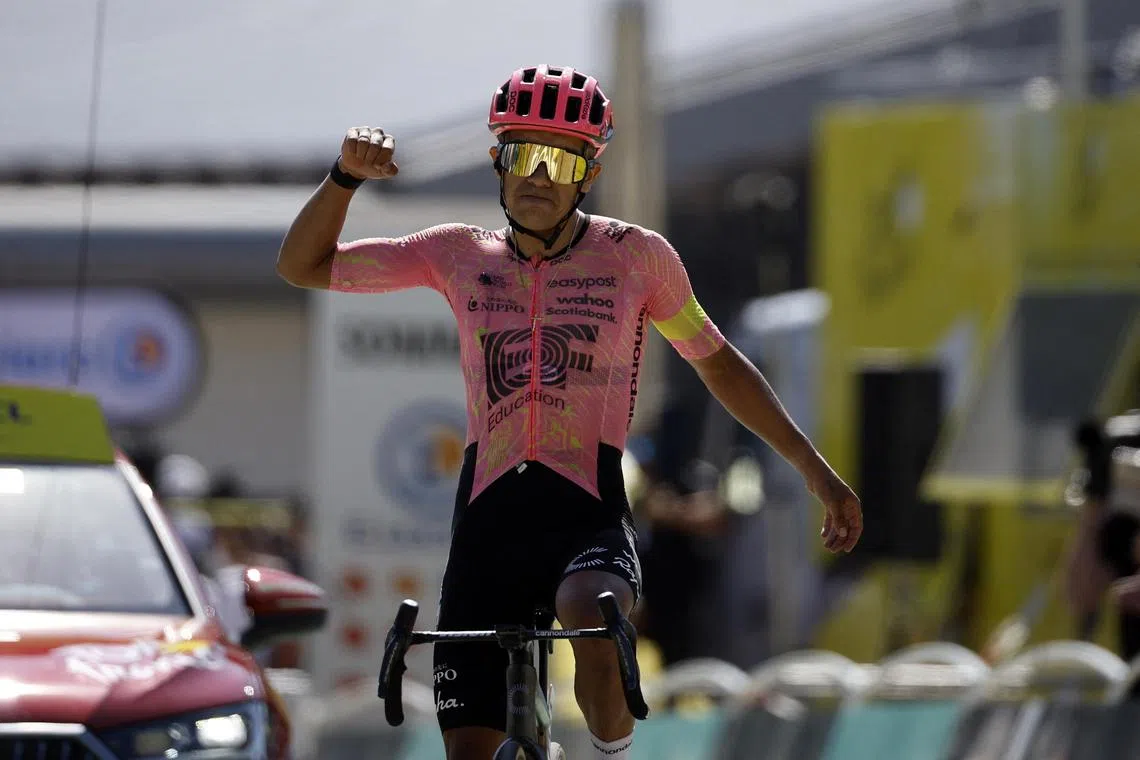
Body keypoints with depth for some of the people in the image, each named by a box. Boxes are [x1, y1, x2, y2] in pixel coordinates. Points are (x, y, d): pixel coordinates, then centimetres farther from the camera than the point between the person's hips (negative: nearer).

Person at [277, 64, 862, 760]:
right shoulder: (461, 255, 9)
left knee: (593, 622, -36)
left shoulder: (636, 256, 4)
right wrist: (347, 175, -4)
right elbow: (303, 265, 13)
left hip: (590, 518, -3)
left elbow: (719, 363, 16)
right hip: (488, 520, 3)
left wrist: (814, 468, 12)